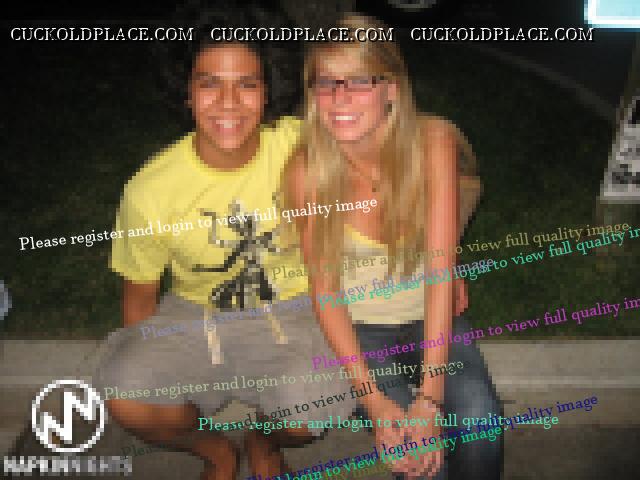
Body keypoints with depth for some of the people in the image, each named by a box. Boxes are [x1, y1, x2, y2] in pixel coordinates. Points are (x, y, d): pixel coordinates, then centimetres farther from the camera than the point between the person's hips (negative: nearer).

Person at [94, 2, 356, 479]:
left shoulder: (302, 145, -19)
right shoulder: (150, 192, -17)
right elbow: (140, 295, 0)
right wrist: (149, 374, -3)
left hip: (292, 311, 0)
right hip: (194, 315, 1)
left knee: (309, 416, -26)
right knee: (127, 402, -24)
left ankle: (263, 441, 15)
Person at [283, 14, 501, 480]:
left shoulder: (433, 140, -18)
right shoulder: (307, 171, -18)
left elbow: (440, 269, -21)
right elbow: (325, 289, -12)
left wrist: (429, 397, -26)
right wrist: (374, 400, -20)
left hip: (433, 316, 1)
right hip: (361, 326, 0)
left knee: (478, 417, -24)